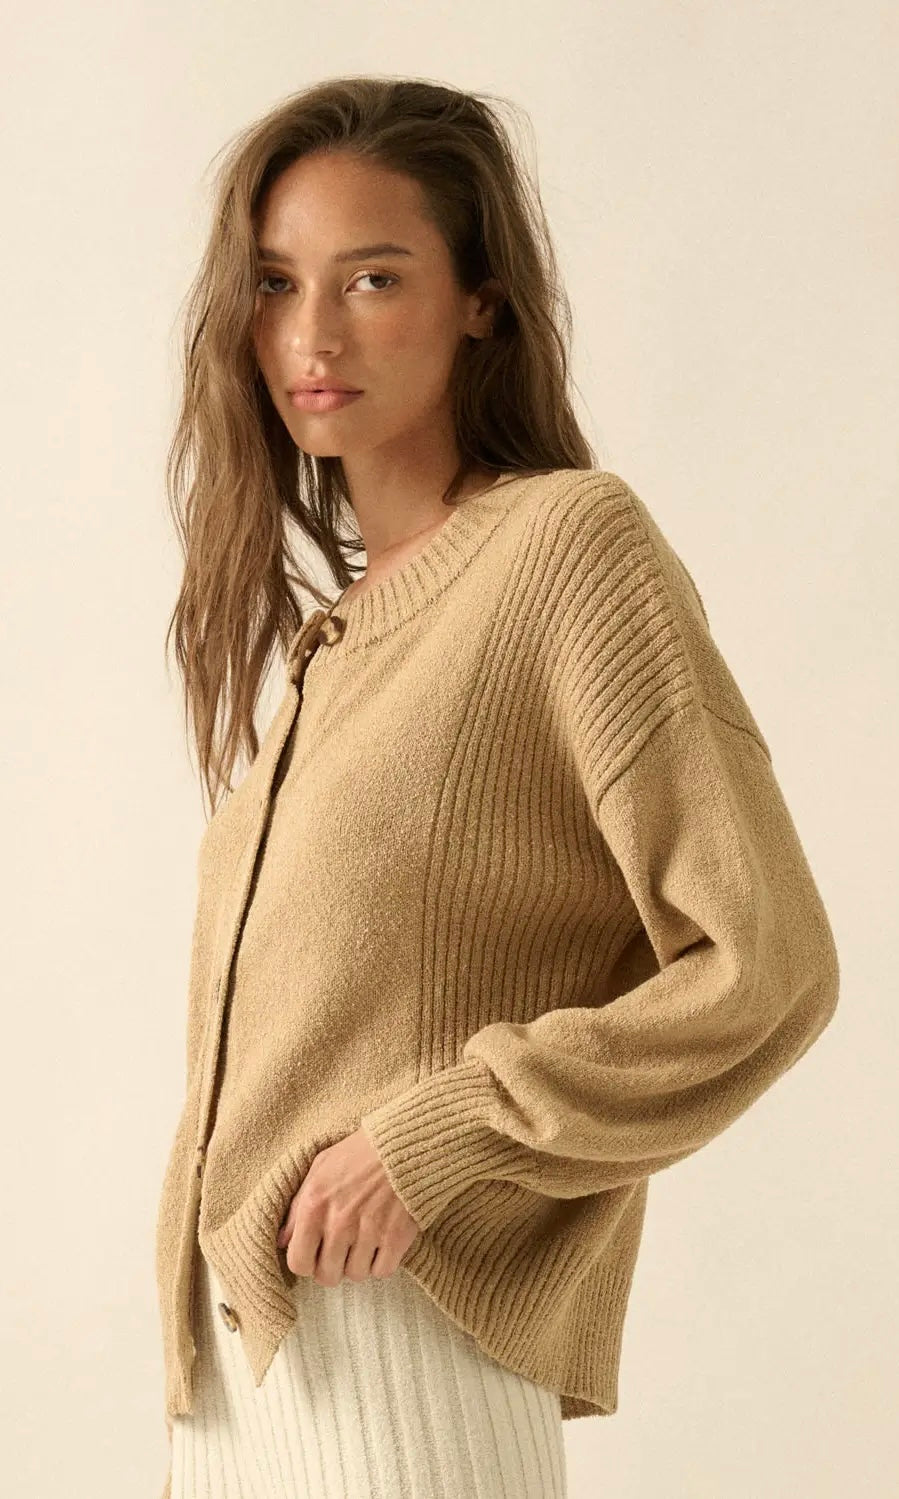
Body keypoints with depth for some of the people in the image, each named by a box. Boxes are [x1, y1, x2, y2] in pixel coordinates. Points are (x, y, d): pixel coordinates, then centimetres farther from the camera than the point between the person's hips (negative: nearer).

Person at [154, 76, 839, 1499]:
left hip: (404, 1339, -7)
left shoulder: (571, 540, -9)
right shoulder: (331, 619, 12)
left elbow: (768, 967, -14)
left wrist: (442, 1134, -15)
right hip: (236, 1330, 7)